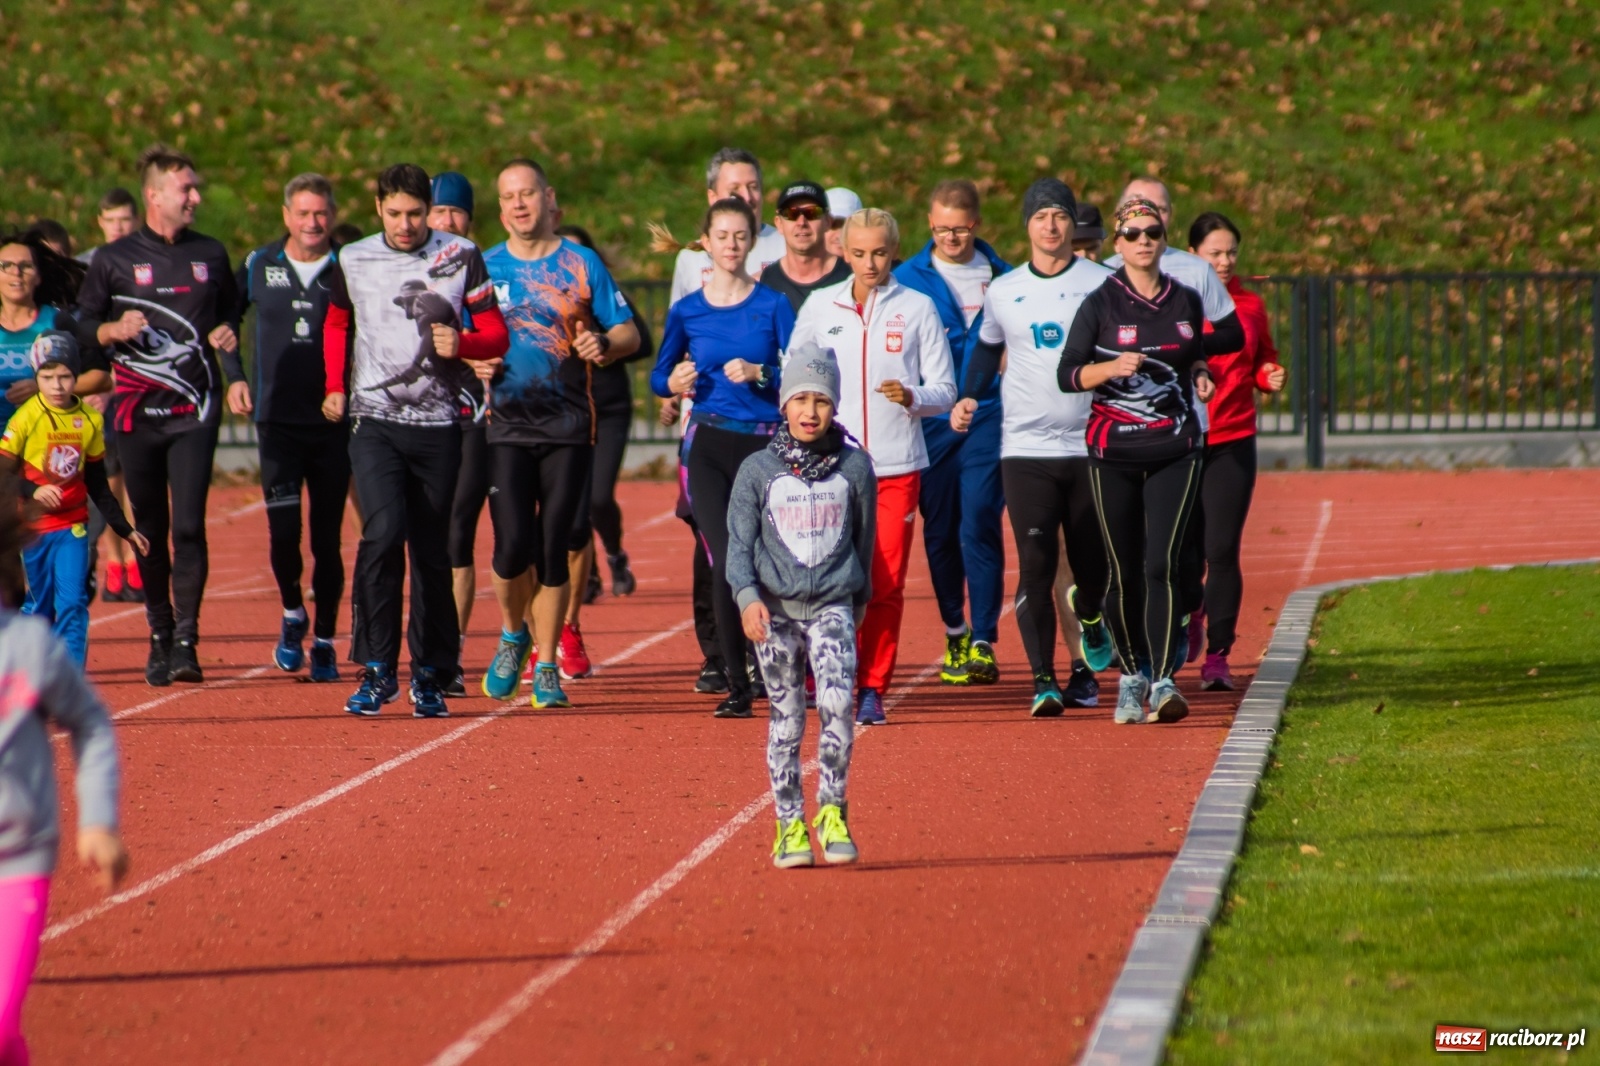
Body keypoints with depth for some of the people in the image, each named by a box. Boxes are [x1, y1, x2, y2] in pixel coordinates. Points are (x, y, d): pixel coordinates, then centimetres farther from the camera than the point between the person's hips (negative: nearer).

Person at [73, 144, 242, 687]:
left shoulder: (211, 255, 11)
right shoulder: (115, 259, 3)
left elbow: (230, 311, 23)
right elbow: (83, 325, 6)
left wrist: (227, 335, 2)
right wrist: (114, 329, -14)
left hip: (195, 412, 1)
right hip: (137, 413, 0)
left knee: (189, 525, -11)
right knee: (150, 529, 5)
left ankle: (186, 641, -11)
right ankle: (159, 637, 16)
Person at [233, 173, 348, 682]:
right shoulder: (259, 266, 4)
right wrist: (234, 379, 4)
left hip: (334, 423, 0)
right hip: (278, 420, 0)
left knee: (328, 538, 3)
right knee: (283, 531, -10)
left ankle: (324, 640, 15)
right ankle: (292, 614, 16)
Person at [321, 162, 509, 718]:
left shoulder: (460, 257, 0)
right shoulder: (353, 261, 5)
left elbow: (496, 335, 4)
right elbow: (336, 323, 24)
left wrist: (460, 344, -17)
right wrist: (334, 387, 13)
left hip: (437, 426, 0)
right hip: (374, 421, 0)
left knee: (432, 551, 4)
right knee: (383, 532, -18)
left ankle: (431, 673, 16)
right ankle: (377, 668, -11)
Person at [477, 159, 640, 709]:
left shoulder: (581, 264, 5)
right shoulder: (485, 267, 8)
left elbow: (628, 332, 7)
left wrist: (603, 345, -14)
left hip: (568, 427, 0)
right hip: (507, 425, 0)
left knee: (552, 550, 0)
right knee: (513, 547, -12)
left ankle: (547, 666, 11)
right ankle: (513, 636, 17)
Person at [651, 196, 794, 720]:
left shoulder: (773, 305, 1)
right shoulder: (686, 311, 6)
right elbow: (659, 375, 15)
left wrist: (759, 374, -19)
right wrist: (673, 384, -6)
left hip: (765, 446, -1)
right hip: (709, 446, 1)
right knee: (725, 563, -10)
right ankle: (737, 685, -2)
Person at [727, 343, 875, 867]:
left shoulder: (854, 467, 4)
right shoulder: (758, 470, 1)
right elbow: (740, 541, 0)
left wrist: (859, 597, 19)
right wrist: (747, 597, -14)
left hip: (833, 606, 0)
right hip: (774, 608, 0)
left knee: (838, 704, -17)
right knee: (786, 719, 4)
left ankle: (831, 814, -9)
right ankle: (790, 826, 11)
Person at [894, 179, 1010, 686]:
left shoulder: (1002, 278, 5)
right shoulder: (907, 279, 4)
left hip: (987, 419, -1)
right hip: (930, 423, 1)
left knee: (979, 525, -11)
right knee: (939, 531, 7)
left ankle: (983, 643, -9)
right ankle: (955, 634, 24)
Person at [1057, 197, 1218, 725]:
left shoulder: (1186, 301, 9)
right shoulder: (1100, 304, -1)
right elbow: (1067, 374, -4)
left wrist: (1200, 377, 3)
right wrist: (1112, 367, -21)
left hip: (1176, 451, 1)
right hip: (1114, 453, -1)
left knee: (1161, 563, -13)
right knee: (1123, 572, 4)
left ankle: (1164, 680, -19)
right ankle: (1131, 675, 21)